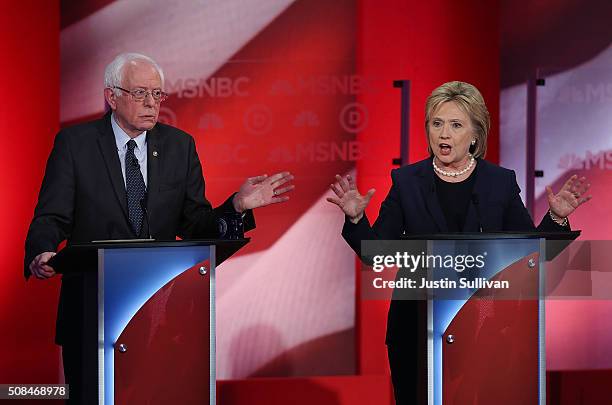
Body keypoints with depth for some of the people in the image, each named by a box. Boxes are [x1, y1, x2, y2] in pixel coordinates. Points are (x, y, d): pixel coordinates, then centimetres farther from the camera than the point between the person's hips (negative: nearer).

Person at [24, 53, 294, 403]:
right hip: (92, 311, -2)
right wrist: (42, 253, -27)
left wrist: (237, 205, -13)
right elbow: (52, 217, -5)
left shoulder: (180, 145, 7)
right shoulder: (75, 143, -1)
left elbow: (195, 226, 6)